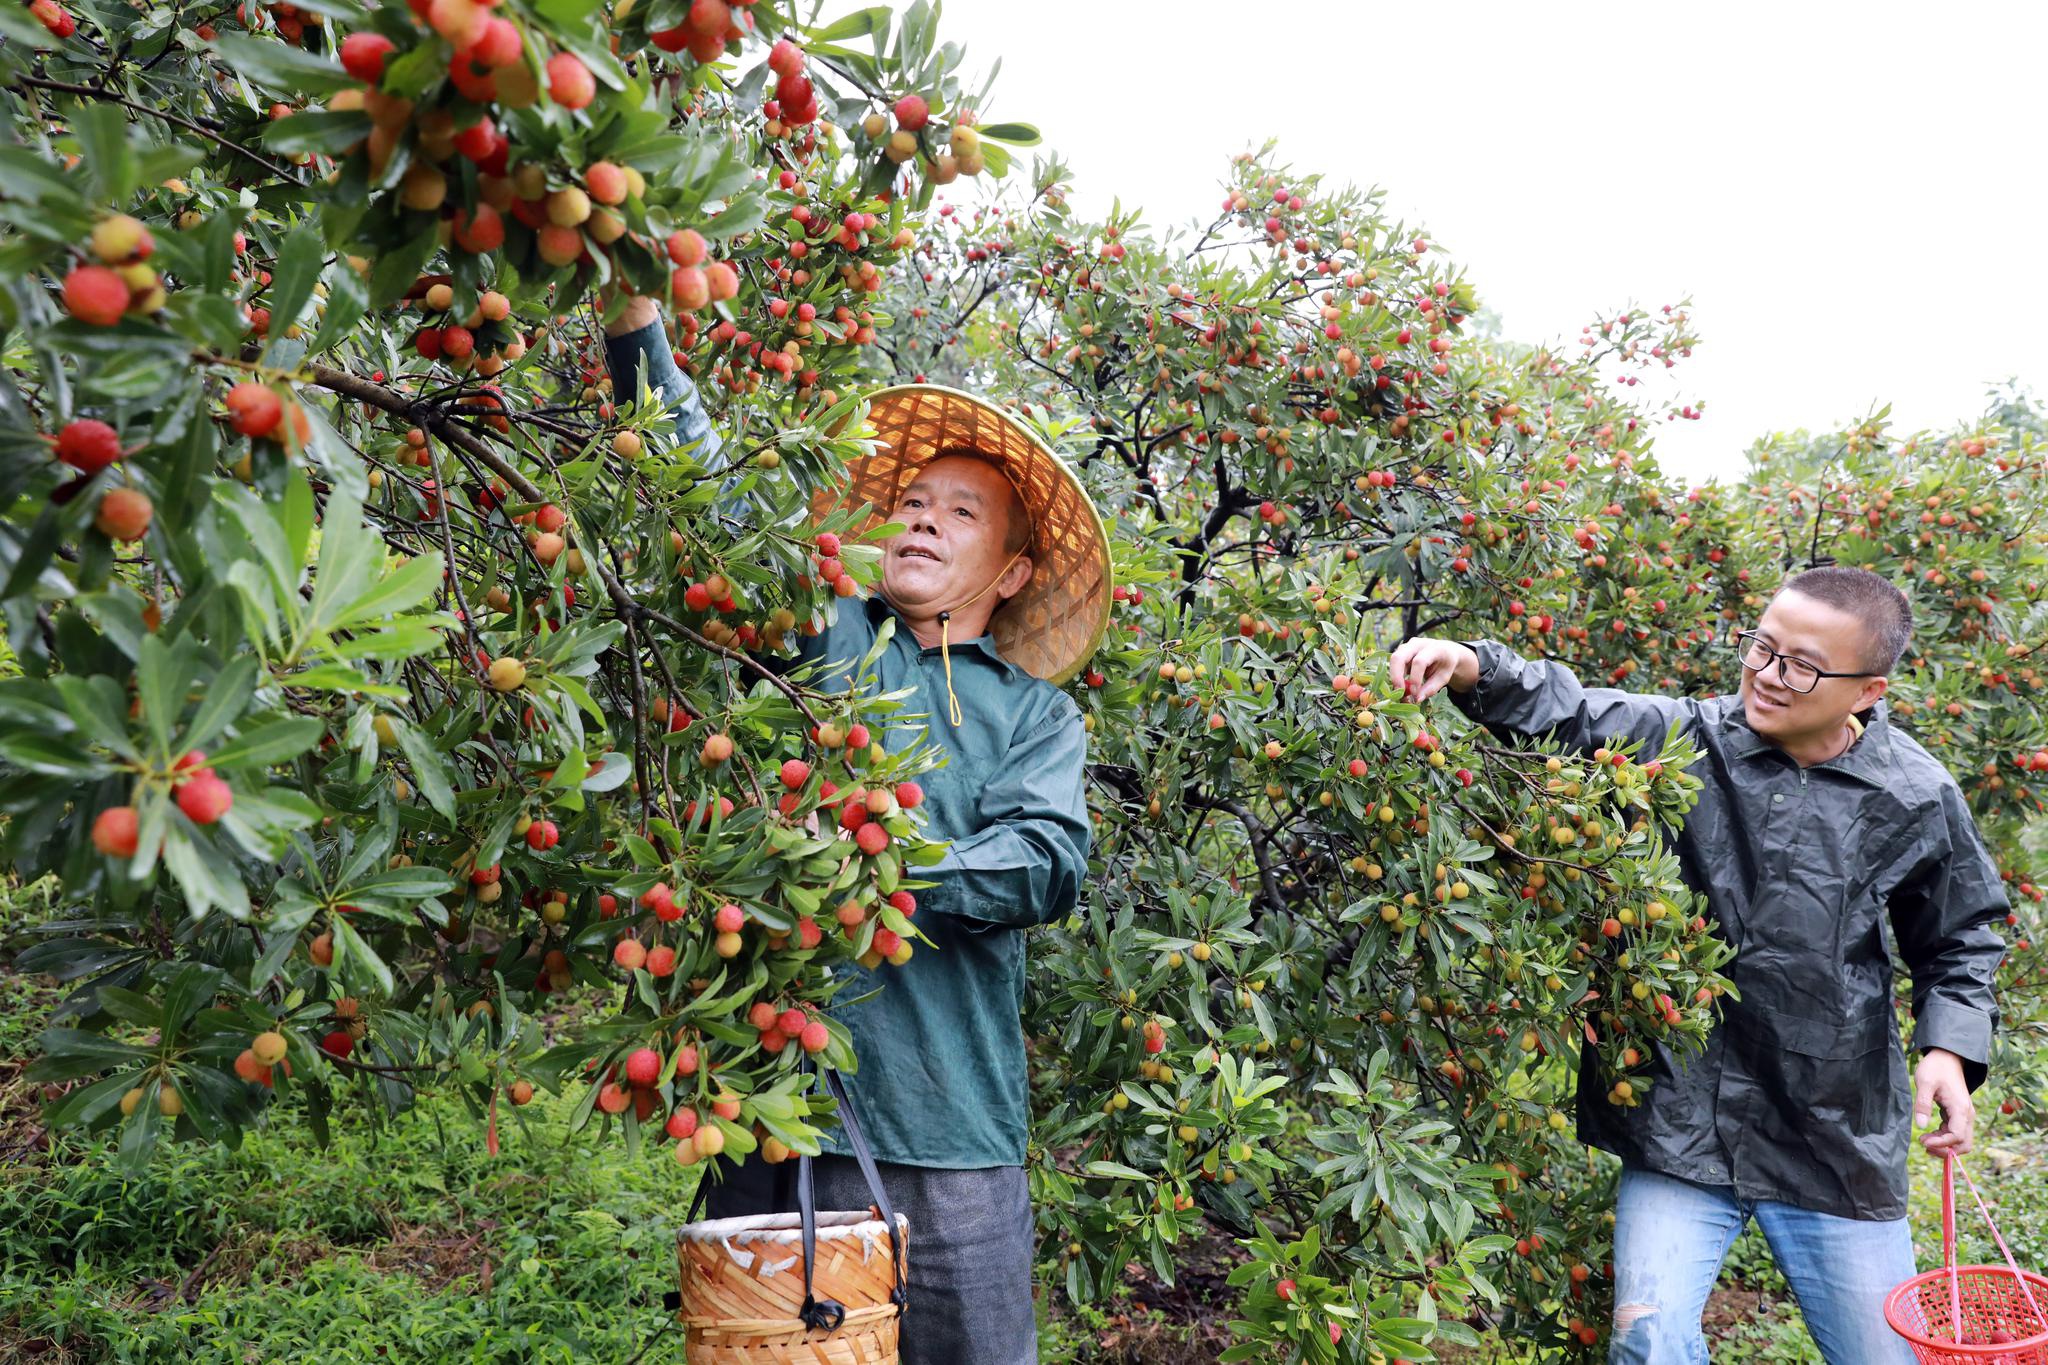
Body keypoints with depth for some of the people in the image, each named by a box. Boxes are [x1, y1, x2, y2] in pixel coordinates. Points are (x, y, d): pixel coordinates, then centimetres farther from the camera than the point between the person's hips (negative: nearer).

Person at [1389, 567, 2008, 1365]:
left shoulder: (1916, 799, -3)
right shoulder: (1682, 740, -5)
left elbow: (1959, 942, 11)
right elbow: (1565, 712, -11)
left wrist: (1949, 1047, -4)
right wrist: (1470, 668, -30)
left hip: (1836, 1141, 1)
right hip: (1680, 1118, -1)